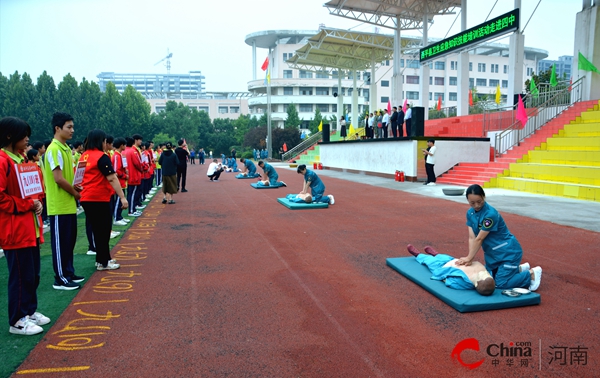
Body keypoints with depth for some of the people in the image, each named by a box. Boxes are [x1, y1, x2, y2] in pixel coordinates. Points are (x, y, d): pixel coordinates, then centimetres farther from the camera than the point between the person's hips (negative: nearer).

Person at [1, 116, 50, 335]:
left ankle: (29, 311, 29)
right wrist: (27, 205, -17)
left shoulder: (20, 159, 14)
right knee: (21, 275, -1)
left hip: (29, 227, 9)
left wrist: (36, 203, 4)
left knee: (33, 273, 15)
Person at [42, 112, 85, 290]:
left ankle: (69, 273, 26)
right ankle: (60, 279, 9)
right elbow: (58, 178, -21)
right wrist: (75, 193, -8)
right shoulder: (54, 150, -16)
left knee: (69, 240, 15)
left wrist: (74, 186, 4)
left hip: (69, 204, 9)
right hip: (59, 206, -9)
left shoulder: (66, 148, 13)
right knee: (60, 242, 0)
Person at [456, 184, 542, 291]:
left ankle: (532, 274, 11)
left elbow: (479, 239, -25)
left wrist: (469, 258, -19)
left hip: (509, 252, -8)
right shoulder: (470, 213, -5)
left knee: (501, 284, -9)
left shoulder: (490, 214, -28)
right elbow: (472, 238, -9)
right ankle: (519, 268, 33)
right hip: (493, 253, 8)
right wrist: (469, 258, -19)